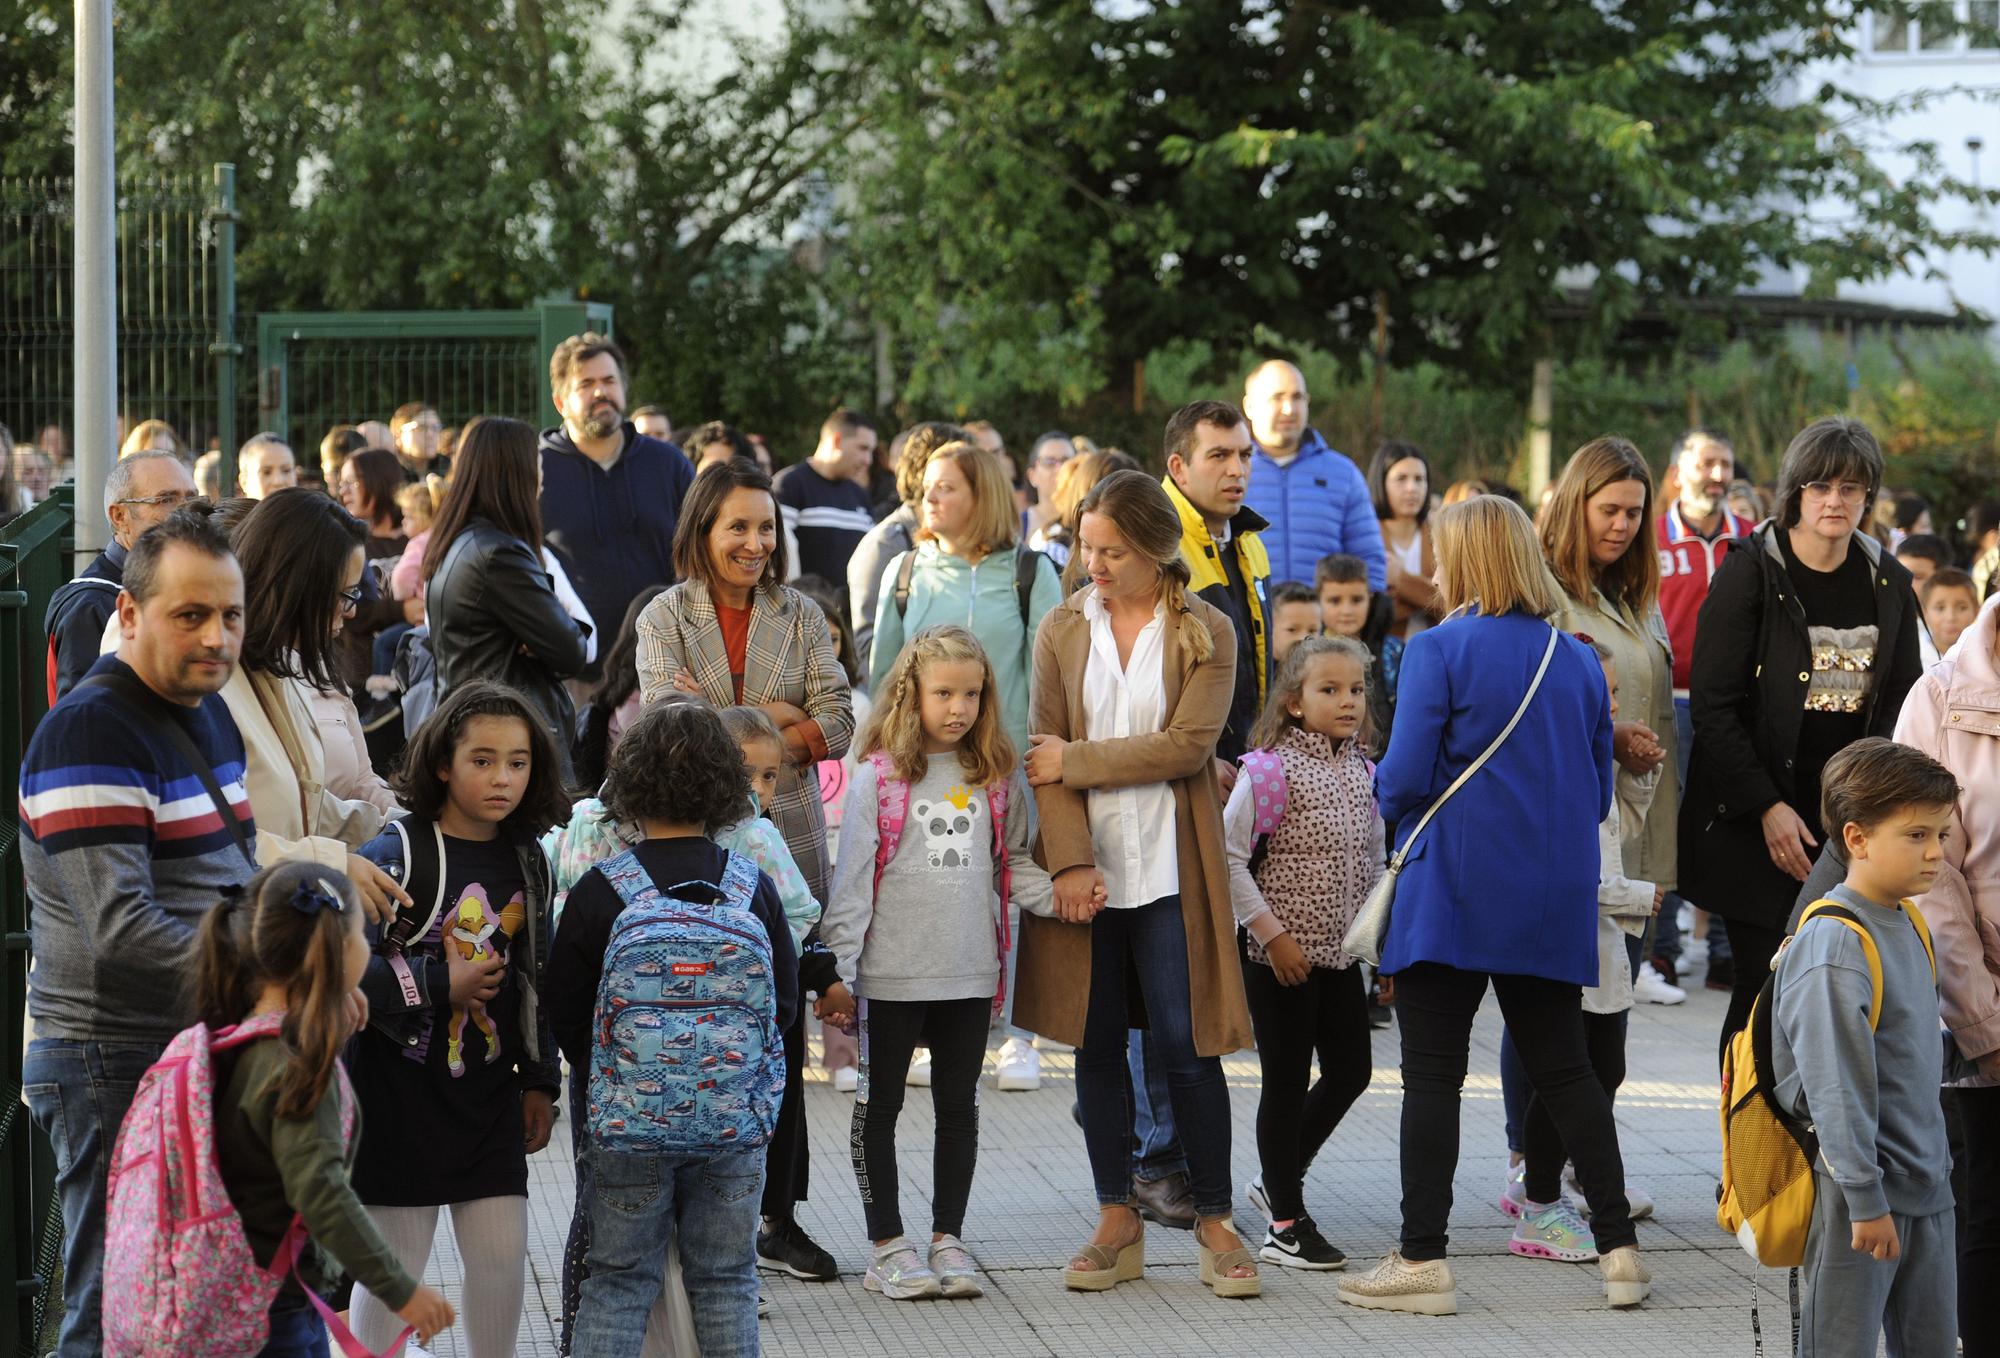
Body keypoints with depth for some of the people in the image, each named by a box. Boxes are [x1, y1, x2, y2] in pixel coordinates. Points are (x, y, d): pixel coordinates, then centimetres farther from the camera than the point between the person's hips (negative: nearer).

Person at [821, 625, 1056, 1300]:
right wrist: (836, 972, -10)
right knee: (880, 1106, 5)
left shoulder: (996, 777, 5)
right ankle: (889, 1247, 15)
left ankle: (948, 1239, 21)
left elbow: (1014, 863, 14)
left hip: (971, 972, 3)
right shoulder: (879, 777, -6)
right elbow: (851, 879, -7)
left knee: (959, 1105, 10)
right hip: (892, 973, -3)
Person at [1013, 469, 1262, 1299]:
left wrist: (1076, 760, -10)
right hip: (1087, 867, 3)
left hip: (1170, 868, -3)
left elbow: (1188, 745, -11)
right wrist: (1069, 859, -11)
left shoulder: (1205, 633, 0)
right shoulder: (1062, 630, 7)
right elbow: (1046, 753, 0)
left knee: (1185, 1045, -3)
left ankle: (1213, 1221, 8)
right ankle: (1117, 1222, 15)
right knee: (1097, 1044, 6)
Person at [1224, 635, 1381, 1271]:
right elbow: (1228, 855, -17)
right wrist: (1272, 933, -18)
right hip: (1280, 954, -7)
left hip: (1339, 950, 7)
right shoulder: (1271, 768, -14)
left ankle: (1279, 1180, 30)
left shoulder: (1364, 773, 7)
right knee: (1287, 1081, 0)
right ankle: (1285, 1225, 10)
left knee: (1351, 1070, 11)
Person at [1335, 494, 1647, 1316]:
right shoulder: (1578, 660, 9)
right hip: (1554, 903, 5)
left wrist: (1384, 795, 7)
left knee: (1432, 1075, 0)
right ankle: (1618, 1248, 11)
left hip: (1453, 892, -5)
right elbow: (1598, 793, 13)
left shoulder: (1440, 650, -9)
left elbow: (1405, 778, -14)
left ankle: (1423, 1260, -1)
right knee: (1563, 1069, 13)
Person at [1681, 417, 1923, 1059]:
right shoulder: (1750, 571, -4)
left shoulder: (1888, 581, 9)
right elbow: (1713, 704, -7)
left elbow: (1900, 704, 14)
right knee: (1765, 987, -7)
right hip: (1755, 823, -3)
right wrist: (1767, 807, -12)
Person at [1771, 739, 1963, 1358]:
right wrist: (1865, 1198, -21)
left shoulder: (1913, 927, 9)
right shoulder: (1834, 946, -19)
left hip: (1927, 1190, 8)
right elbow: (1836, 1086, -21)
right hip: (1859, 1193, -8)